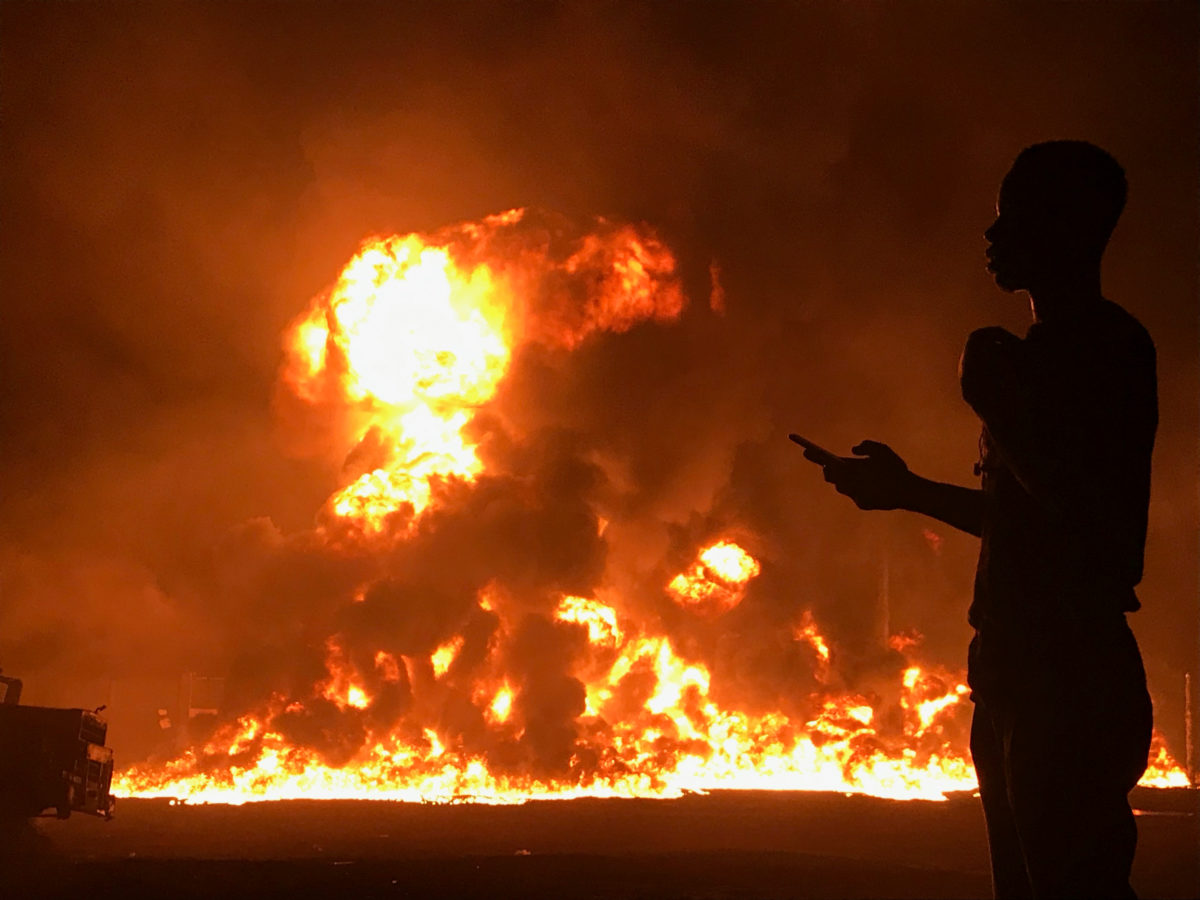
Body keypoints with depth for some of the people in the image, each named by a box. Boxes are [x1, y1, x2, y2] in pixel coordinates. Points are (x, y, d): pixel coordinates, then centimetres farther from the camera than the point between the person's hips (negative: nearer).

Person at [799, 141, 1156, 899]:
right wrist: (907, 489, 31)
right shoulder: (1050, 350, 20)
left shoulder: (1108, 347, -9)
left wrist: (998, 407, -12)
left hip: (1069, 682, -10)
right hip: (1018, 674, 10)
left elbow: (1086, 514, -21)